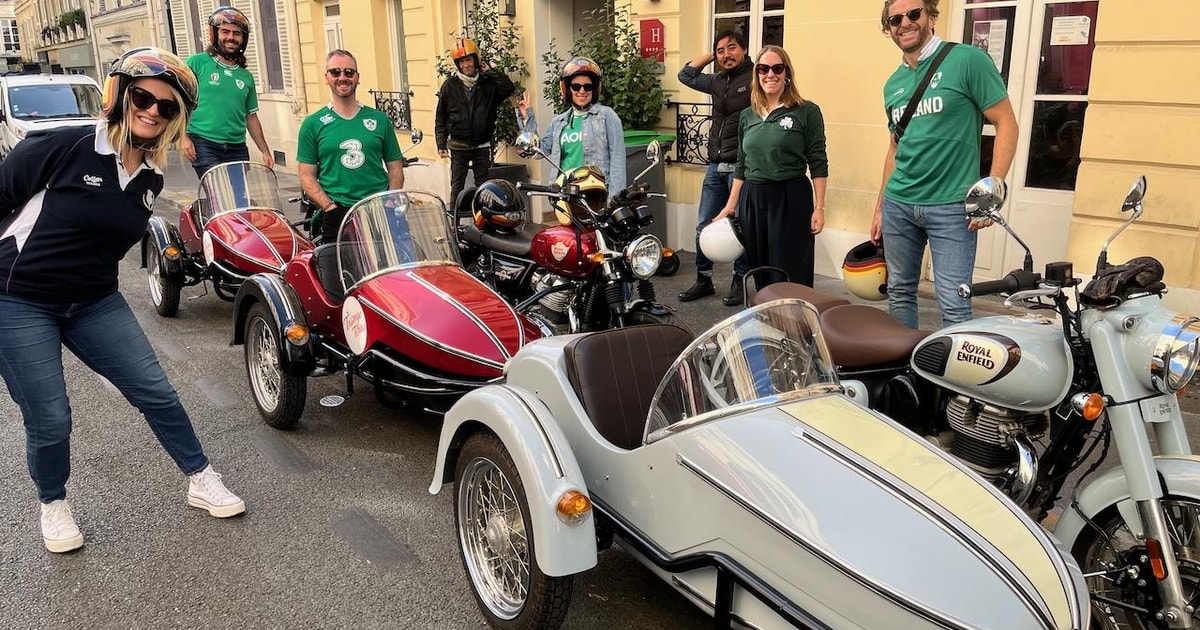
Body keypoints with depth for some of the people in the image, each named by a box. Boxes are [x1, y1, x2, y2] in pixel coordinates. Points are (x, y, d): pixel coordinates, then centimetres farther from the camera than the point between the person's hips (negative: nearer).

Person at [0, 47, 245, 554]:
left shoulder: (151, 176, 2)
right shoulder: (61, 147, -17)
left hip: (95, 303, 5)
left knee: (156, 393, 3)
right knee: (50, 421, 0)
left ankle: (201, 482, 20)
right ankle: (53, 505, 29)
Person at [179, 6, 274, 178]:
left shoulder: (246, 77, 13)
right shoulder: (197, 63, 1)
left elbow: (251, 117, 18)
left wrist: (265, 151, 11)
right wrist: (182, 136, -12)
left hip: (237, 149, 4)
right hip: (204, 146, -4)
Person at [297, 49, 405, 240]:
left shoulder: (379, 119, 12)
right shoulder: (313, 124, 8)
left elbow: (395, 169, 12)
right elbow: (307, 177, 5)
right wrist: (331, 208, -9)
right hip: (337, 216, -1)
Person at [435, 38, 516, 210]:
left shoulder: (488, 83, 2)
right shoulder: (450, 85, -1)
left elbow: (509, 88, -14)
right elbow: (441, 117, 1)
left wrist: (490, 71, -10)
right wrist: (441, 144, -4)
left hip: (483, 146, 1)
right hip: (459, 146, -1)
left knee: (483, 184, 9)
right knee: (457, 185, 3)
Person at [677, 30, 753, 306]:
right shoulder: (718, 81, 14)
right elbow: (686, 75, 25)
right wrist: (710, 54, 17)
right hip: (715, 167, 7)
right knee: (704, 226, 10)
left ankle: (739, 282, 15)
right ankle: (703, 280, 22)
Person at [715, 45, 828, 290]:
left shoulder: (807, 112, -3)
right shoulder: (747, 116, 12)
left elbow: (818, 164, -5)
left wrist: (819, 208, -10)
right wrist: (730, 206, 13)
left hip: (791, 200, -5)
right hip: (752, 199, 5)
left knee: (790, 280, -2)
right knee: (759, 275, 10)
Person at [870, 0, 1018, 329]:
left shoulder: (968, 60, -5)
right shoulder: (893, 84, 13)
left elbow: (1006, 124, -5)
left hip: (950, 206, -5)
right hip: (897, 205, 6)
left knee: (953, 305, -7)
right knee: (899, 293, 12)